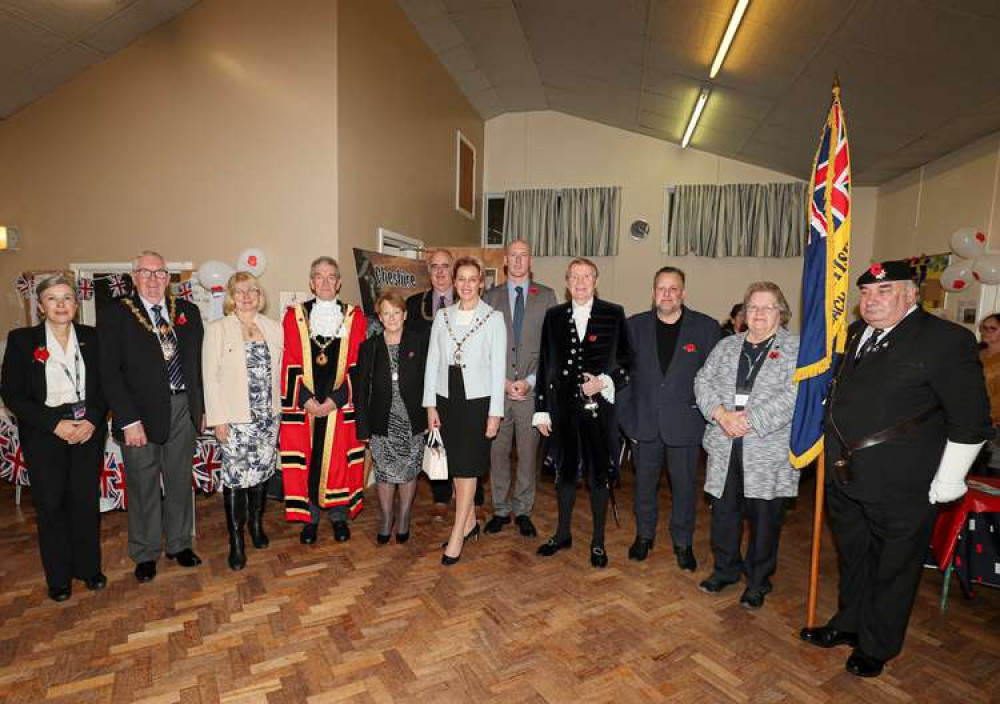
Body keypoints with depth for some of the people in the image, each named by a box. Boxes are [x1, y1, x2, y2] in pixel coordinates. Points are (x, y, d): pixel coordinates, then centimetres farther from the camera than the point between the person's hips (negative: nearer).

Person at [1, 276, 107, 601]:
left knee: (86, 499, 6)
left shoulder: (91, 337, 5)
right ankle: (58, 577, 23)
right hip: (44, 432, -1)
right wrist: (54, 424, -13)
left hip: (88, 429, 1)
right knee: (51, 504, 6)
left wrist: (93, 419, -10)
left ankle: (89, 567, 24)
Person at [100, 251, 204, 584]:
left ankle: (179, 544, 32)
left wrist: (201, 407, 6)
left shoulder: (188, 311, 6)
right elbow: (109, 372, -8)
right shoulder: (115, 314, -4)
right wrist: (128, 420, -14)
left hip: (183, 409, 3)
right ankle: (145, 554, 29)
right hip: (141, 413, -3)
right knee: (143, 487, 10)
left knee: (180, 481, 14)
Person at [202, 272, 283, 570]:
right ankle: (236, 541, 16)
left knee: (261, 472, 13)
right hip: (235, 420, -3)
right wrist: (218, 418, -9)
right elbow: (210, 376, -5)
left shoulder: (274, 328, 6)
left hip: (268, 417, 3)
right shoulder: (217, 329, -3)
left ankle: (256, 524, 34)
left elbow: (278, 370, 9)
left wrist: (278, 410, 6)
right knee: (235, 478, 1)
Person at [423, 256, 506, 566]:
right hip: (447, 398, 4)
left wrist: (495, 413, -8)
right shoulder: (442, 316, 7)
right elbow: (433, 361, 7)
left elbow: (498, 368, -5)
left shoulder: (493, 319, -4)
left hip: (478, 400, -4)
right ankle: (469, 522, 29)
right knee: (456, 465, 12)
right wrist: (430, 405, 3)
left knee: (467, 466, -2)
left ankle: (457, 536, 7)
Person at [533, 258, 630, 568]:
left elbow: (626, 359, 2)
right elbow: (544, 365, 5)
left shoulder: (614, 314, -1)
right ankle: (563, 534, 32)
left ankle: (598, 541, 26)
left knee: (599, 473, 8)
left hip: (599, 406, -2)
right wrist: (541, 410, 3)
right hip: (563, 406, 2)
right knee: (564, 470, 13)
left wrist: (605, 381, -15)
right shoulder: (554, 316, 5)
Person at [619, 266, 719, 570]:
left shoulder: (706, 327, -3)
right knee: (644, 482, 15)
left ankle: (683, 543, 31)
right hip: (646, 422, 2)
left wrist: (709, 418, -5)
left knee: (685, 485, 11)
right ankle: (644, 535, 35)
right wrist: (627, 416, -1)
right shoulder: (635, 325, 2)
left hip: (686, 424, -1)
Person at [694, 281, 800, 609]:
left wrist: (750, 420, -19)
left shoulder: (796, 349, -2)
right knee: (723, 511, 12)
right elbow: (703, 381, 4)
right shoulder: (726, 345, 11)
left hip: (770, 451, -3)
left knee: (765, 518, 9)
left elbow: (794, 395, -14)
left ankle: (758, 581, 29)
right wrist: (722, 414, -13)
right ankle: (725, 569, 33)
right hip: (725, 449, 3)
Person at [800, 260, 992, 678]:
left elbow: (970, 420, -11)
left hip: (900, 488, -6)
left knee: (893, 569, 14)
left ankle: (877, 646, 35)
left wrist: (948, 482, -11)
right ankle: (849, 624, 44)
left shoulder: (946, 340, -13)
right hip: (845, 477, 6)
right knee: (852, 559, 23)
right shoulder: (855, 334, 6)